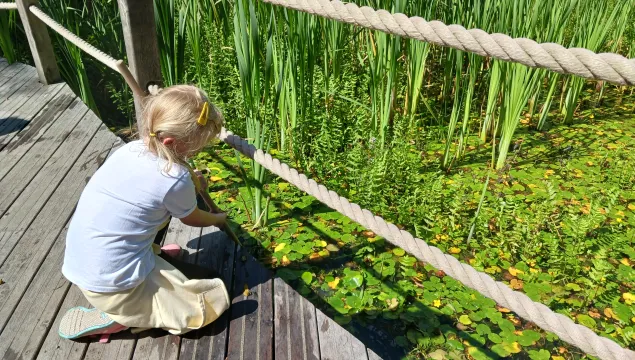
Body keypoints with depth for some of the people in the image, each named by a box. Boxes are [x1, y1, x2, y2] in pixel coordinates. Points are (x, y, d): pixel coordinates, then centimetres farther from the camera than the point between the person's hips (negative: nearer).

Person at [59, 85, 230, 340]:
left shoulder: (131, 149, -2)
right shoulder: (175, 180, -21)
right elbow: (191, 219, 3)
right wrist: (218, 220, 22)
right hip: (112, 285, -8)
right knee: (214, 299, 2)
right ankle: (117, 317, 1)